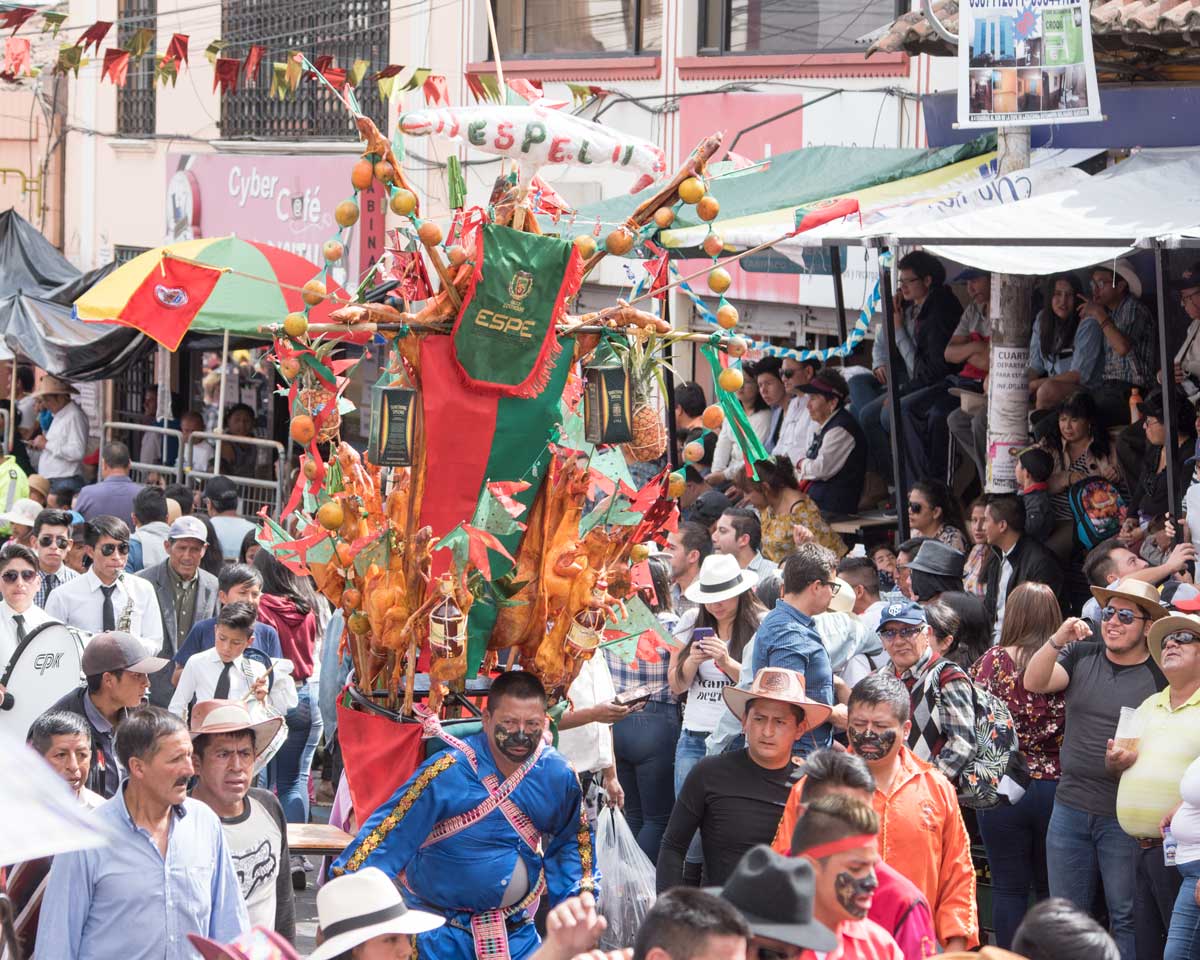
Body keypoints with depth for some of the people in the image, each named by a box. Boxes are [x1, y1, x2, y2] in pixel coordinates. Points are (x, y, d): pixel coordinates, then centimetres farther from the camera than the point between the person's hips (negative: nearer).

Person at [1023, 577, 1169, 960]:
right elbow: (1034, 683, -7)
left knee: (1126, 919, 2)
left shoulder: (1162, 675, -4)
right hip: (1070, 809, 4)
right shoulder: (1081, 656, 7)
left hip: (1126, 817, -4)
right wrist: (1058, 640, -22)